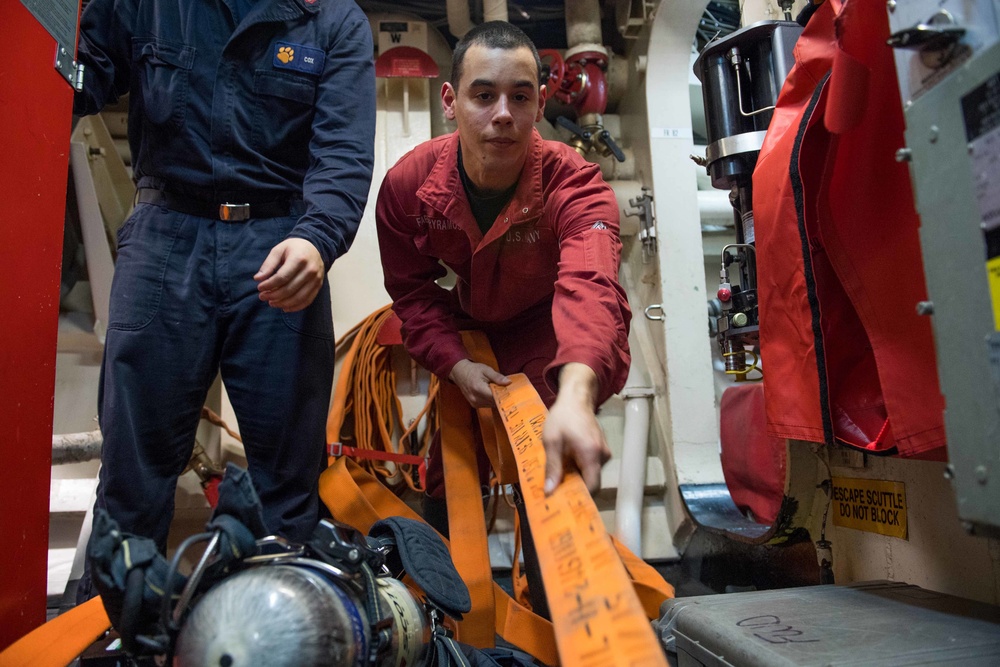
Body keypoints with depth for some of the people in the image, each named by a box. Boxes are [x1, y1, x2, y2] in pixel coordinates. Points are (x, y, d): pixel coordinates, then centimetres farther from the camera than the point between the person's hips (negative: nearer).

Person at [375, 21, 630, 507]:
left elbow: (590, 284, -54)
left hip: (550, 329, -3)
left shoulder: (573, 183, -34)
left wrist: (576, 392, -74)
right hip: (469, 330, 3)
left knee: (548, 471, -12)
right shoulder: (407, 184, -22)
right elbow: (413, 291, -9)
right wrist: (456, 364, -25)